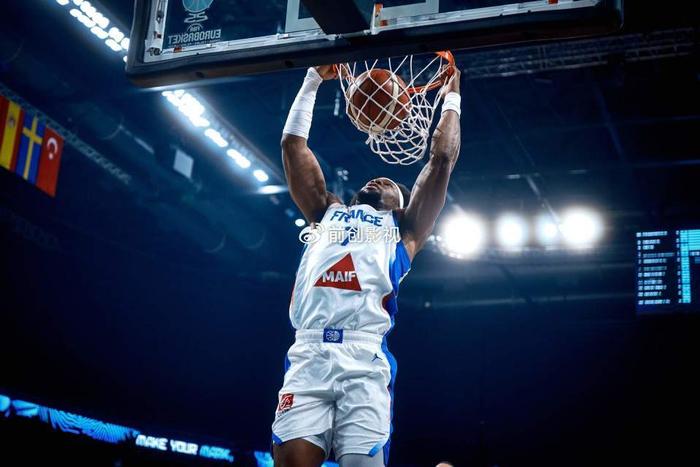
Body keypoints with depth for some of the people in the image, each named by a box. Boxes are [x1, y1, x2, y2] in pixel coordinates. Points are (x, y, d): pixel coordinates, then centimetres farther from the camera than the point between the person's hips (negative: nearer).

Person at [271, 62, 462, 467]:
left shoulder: (403, 229, 26)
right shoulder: (328, 212, 33)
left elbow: (442, 159, 22)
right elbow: (293, 145, 33)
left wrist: (452, 97, 31)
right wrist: (313, 81, 35)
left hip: (364, 360, -2)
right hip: (308, 356, 2)